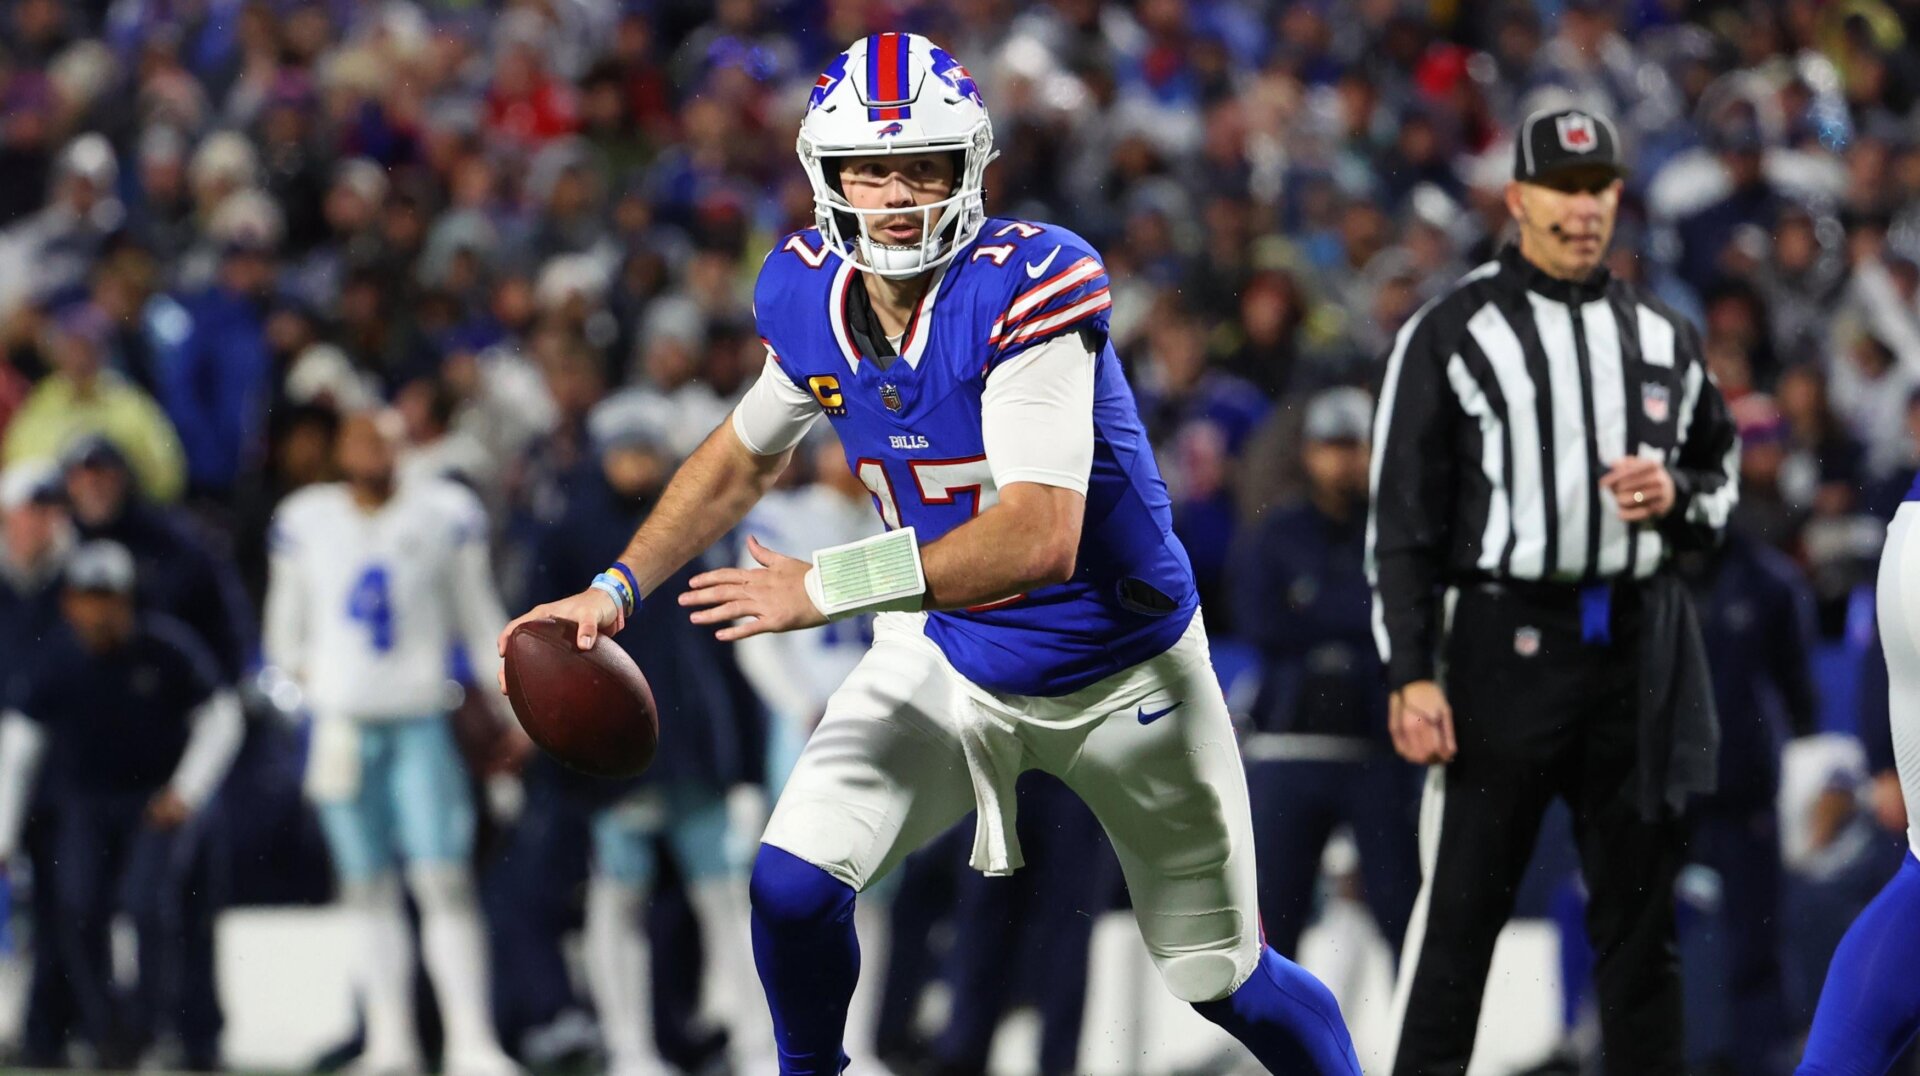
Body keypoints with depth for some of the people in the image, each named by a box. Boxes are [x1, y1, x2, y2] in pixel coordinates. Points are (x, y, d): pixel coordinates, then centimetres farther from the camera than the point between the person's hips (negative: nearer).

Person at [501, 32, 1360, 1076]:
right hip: (952, 654, 4)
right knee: (792, 883, -15)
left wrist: (827, 587, -38)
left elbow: (1040, 539, -38)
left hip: (1121, 673, -4)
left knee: (1224, 979, 8)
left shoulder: (1026, 286, -31)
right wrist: (618, 586, 0)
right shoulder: (809, 294, -10)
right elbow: (746, 455, 11)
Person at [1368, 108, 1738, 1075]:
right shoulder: (1450, 334, -1)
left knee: (1640, 912, 8)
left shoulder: (1660, 336, 13)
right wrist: (1411, 675, -12)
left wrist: (1677, 495, -2)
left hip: (1640, 650, 5)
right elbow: (1402, 518, -4)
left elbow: (1721, 469, 23)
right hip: (1505, 640, -4)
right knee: (1462, 906, -5)